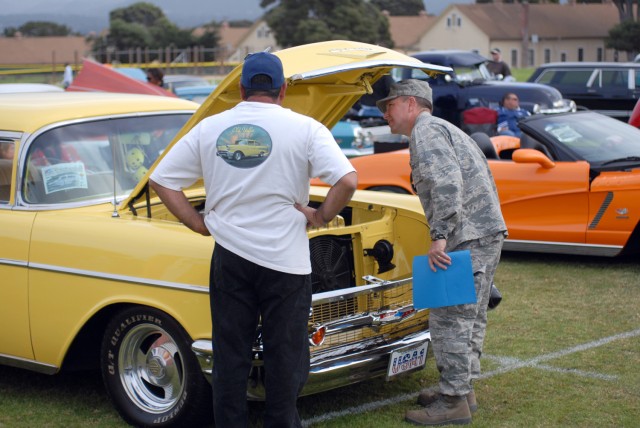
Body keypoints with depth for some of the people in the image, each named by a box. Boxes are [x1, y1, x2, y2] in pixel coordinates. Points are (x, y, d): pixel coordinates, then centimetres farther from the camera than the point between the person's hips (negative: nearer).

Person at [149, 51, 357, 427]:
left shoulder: (209, 128, 5)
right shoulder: (304, 129, -5)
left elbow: (162, 180, 8)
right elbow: (348, 180, -17)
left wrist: (198, 223, 9)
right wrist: (322, 216, -3)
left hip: (229, 256, 3)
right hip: (285, 259, -3)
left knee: (230, 354, 12)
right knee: (284, 355, 10)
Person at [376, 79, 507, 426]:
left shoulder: (426, 132, -7)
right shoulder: (444, 130, 24)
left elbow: (447, 182, -23)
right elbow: (484, 181, 26)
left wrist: (440, 236, -26)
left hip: (468, 238, -11)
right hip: (488, 232, 11)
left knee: (449, 318, -8)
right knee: (470, 317, 16)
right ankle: (463, 388, 25)